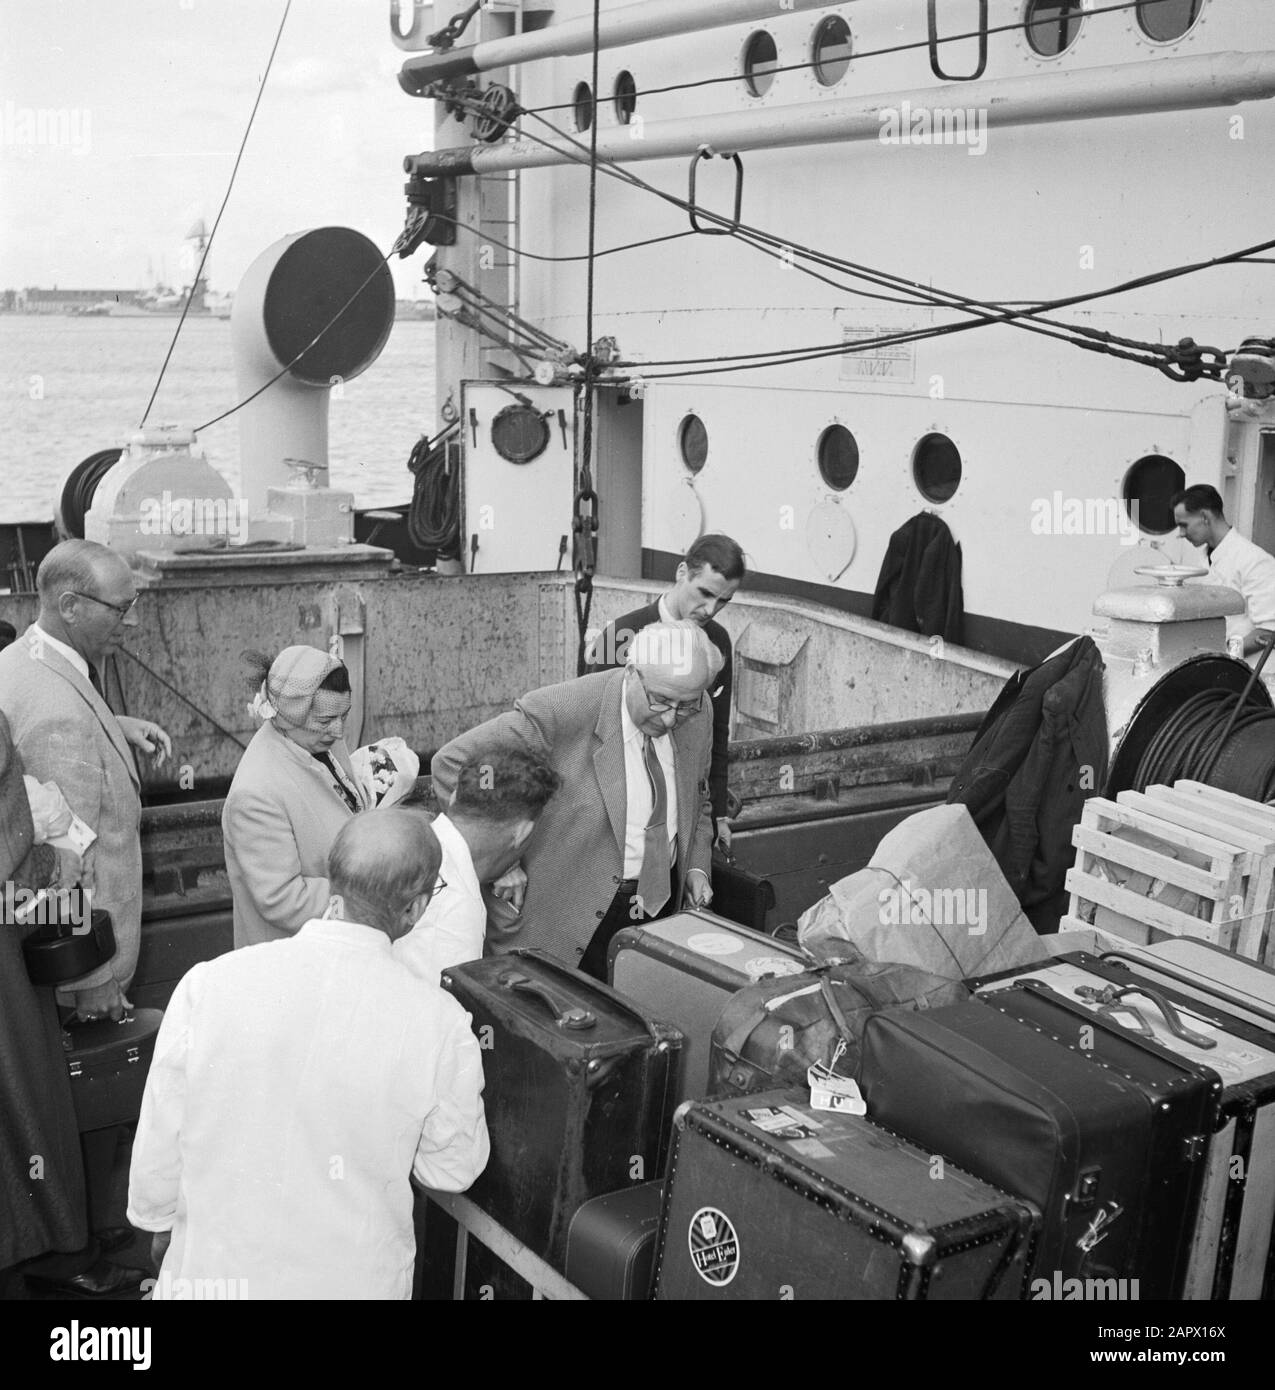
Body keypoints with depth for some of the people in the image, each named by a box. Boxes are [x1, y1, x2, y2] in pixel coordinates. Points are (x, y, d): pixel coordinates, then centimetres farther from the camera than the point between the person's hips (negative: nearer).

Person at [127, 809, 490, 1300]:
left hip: (213, 1271, 1)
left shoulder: (206, 985, -18)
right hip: (352, 1278, 0)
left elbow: (158, 1140, -5)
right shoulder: (440, 1024, -21)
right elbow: (451, 1170, -6)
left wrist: (160, 1222, 13)